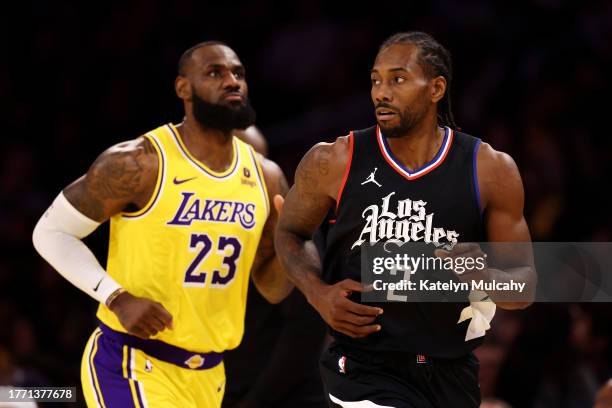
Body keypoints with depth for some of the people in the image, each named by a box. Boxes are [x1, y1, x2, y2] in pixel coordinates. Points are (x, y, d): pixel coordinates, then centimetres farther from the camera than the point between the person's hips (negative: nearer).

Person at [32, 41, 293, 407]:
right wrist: (118, 298, -17)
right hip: (132, 365, -7)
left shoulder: (266, 177, 6)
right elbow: (51, 233, -5)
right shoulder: (138, 164, -12)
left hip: (207, 374, 7)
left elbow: (273, 289, 14)